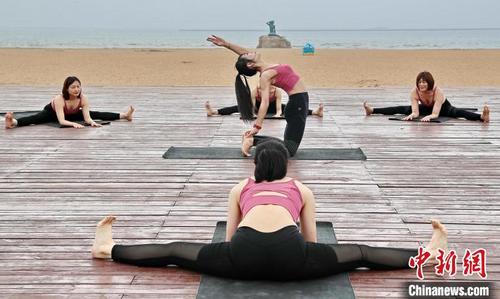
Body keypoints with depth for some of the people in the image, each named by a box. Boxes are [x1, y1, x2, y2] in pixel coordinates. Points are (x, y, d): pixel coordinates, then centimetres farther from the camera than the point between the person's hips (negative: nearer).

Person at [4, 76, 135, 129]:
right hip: (52, 112, -5)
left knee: (95, 114, 2)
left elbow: (87, 117, -29)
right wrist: (74, 124, -65)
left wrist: (92, 122, -52)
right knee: (37, 118, -36)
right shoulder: (59, 99, -41)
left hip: (72, 114, 5)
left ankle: (123, 115, 10)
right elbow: (61, 120, -47)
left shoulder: (83, 98, -29)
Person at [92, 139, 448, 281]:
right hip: (288, 254, 0)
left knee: (176, 251, 17)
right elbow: (312, 242, 36)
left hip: (244, 253, 1)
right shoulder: (302, 189, 31)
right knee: (361, 253, 14)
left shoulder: (241, 188, 32)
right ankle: (427, 254, 14)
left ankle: (109, 248, 23)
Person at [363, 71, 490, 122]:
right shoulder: (414, 92, -29)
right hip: (426, 108, 4)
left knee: (456, 112, -35)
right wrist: (412, 115, -55)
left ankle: (482, 117, -59)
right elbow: (415, 112, -32)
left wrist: (429, 117, -65)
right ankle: (372, 110, 4)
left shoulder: (438, 91, -40)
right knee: (403, 109, -3)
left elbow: (435, 114, -43)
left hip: (442, 107, -4)